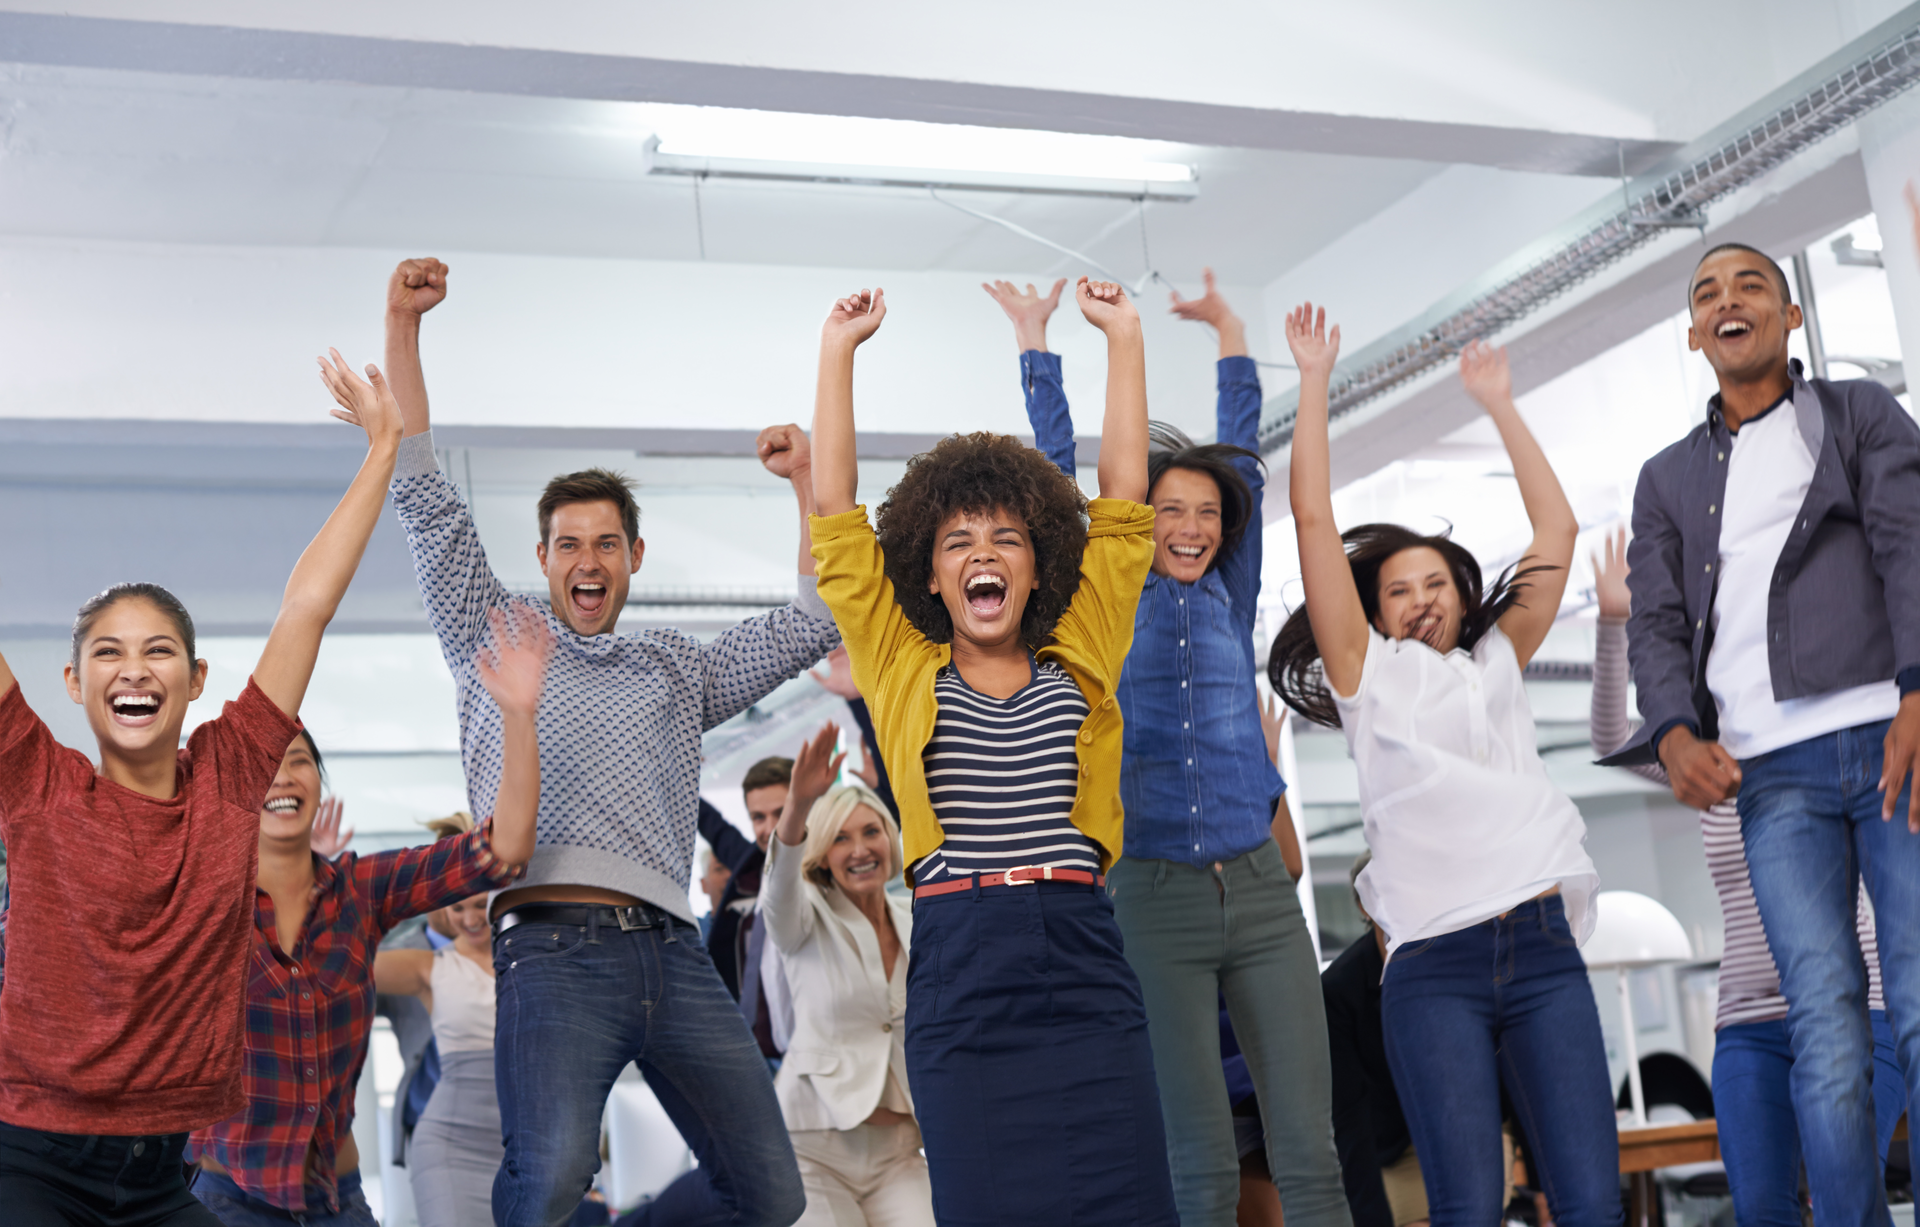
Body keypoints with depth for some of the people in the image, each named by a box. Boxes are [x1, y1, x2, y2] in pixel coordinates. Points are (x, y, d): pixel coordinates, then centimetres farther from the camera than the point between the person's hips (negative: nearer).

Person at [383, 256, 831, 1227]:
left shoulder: (678, 670, 26)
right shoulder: (494, 636, 20)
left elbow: (815, 621, 26)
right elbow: (425, 498, 15)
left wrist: (808, 481, 21)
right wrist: (403, 324, 10)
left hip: (674, 954, 4)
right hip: (554, 946, -4)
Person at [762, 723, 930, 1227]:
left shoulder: (916, 928, 10)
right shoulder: (809, 920, -3)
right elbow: (779, 892, -27)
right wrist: (799, 805, -44)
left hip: (897, 1152, 3)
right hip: (815, 1147, -3)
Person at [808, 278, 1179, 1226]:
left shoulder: (1079, 664, 13)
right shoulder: (902, 670, 10)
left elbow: (1121, 500, 13)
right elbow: (835, 512, 8)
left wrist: (1124, 337, 15)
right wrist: (838, 349, 11)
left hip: (1087, 972, 1)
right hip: (961, 977, -1)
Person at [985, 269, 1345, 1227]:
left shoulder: (1229, 597, 12)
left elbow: (1243, 457, 17)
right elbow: (1058, 467, 7)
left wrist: (1230, 332, 22)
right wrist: (1035, 342, 10)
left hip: (1261, 892, 3)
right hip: (1157, 902, -3)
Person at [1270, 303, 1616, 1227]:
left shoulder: (1498, 664, 22)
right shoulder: (1369, 676, 13)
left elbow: (1556, 530, 21)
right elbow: (1314, 521, 8)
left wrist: (1500, 405, 23)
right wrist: (1314, 382, 10)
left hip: (1543, 946, 3)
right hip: (1435, 967, -3)